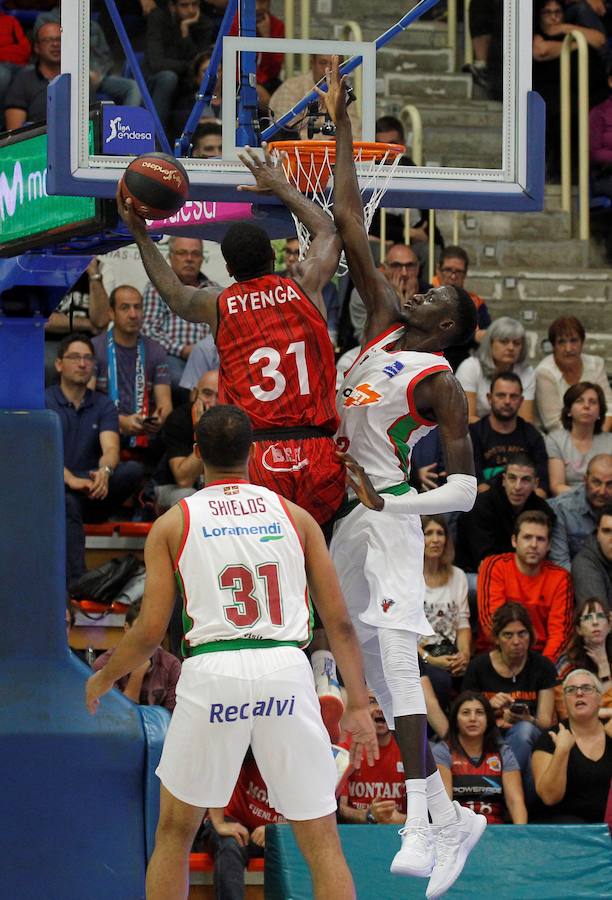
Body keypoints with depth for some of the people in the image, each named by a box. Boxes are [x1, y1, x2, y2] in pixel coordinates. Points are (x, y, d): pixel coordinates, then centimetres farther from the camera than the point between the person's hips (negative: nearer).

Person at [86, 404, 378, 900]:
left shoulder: (173, 524, 8)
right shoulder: (295, 516, 12)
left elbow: (150, 631, 5)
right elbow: (339, 621, 8)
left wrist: (103, 679, 23)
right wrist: (359, 705, 14)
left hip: (212, 673, -1)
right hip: (286, 671, 1)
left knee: (174, 832, 18)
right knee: (322, 843, 4)